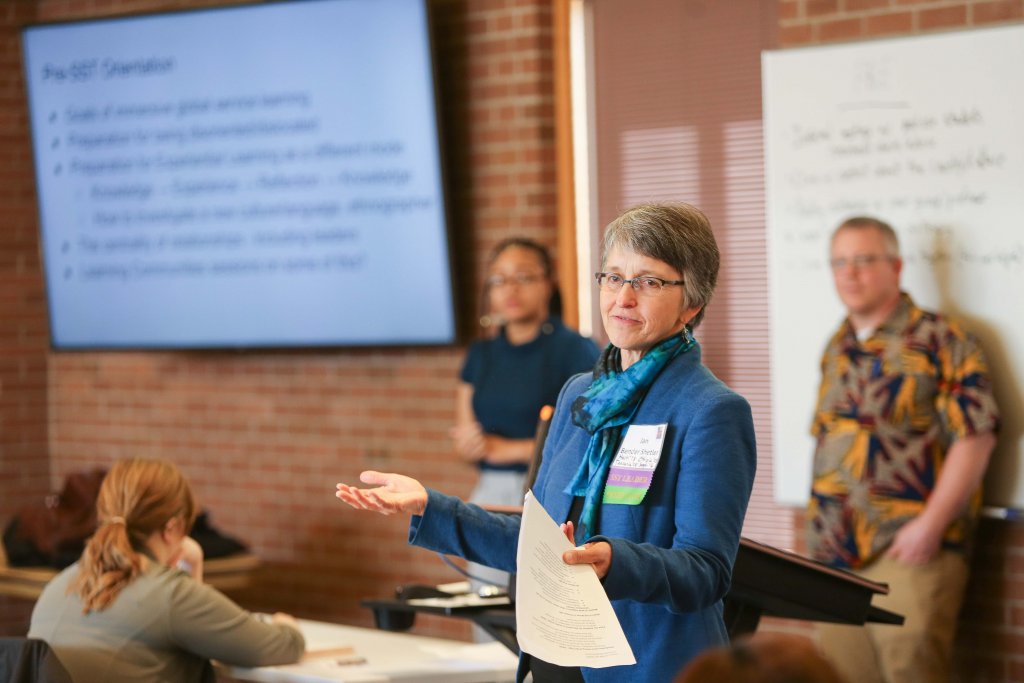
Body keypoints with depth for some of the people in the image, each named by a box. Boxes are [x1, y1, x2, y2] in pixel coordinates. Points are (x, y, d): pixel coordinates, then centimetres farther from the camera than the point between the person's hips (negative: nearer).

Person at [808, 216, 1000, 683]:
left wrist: (931, 526, -17)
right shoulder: (836, 349, 17)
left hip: (910, 550, -7)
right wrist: (817, 530, 14)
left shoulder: (939, 340, -4)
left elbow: (976, 436, -10)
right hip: (836, 555, 7)